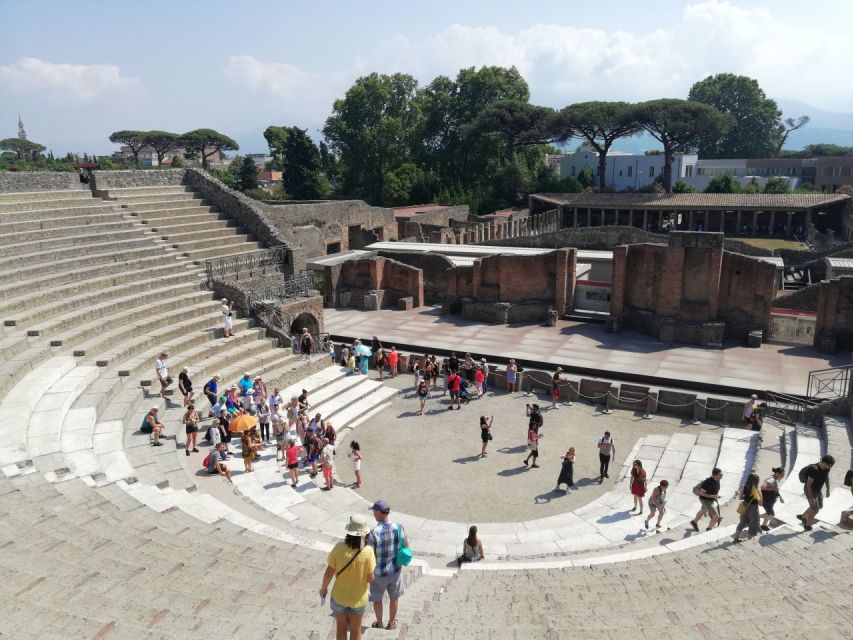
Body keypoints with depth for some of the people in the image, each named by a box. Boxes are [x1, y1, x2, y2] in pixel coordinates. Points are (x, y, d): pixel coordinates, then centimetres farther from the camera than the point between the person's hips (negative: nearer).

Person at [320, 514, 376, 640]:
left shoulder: (339, 548, -23)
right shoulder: (368, 551, -26)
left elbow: (328, 573, -15)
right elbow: (370, 578, -17)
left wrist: (323, 588, 4)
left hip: (339, 596, 1)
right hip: (358, 598, -1)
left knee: (341, 627, 25)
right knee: (355, 629, 23)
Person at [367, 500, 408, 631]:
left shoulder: (373, 533, -28)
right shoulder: (398, 528, -18)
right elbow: (406, 545, -2)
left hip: (379, 573, -2)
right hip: (395, 570, 3)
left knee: (377, 599, 23)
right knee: (394, 598, 24)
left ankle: (379, 623, 41)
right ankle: (391, 623, 42)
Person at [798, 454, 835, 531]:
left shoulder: (826, 468, -11)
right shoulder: (814, 470, -35)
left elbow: (826, 478, 11)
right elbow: (809, 484, -29)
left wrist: (828, 489, 14)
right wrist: (811, 498, -26)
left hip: (817, 490, 9)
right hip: (810, 490, -9)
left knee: (819, 506, 21)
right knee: (815, 509, -2)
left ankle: (803, 516, 37)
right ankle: (807, 524, 21)